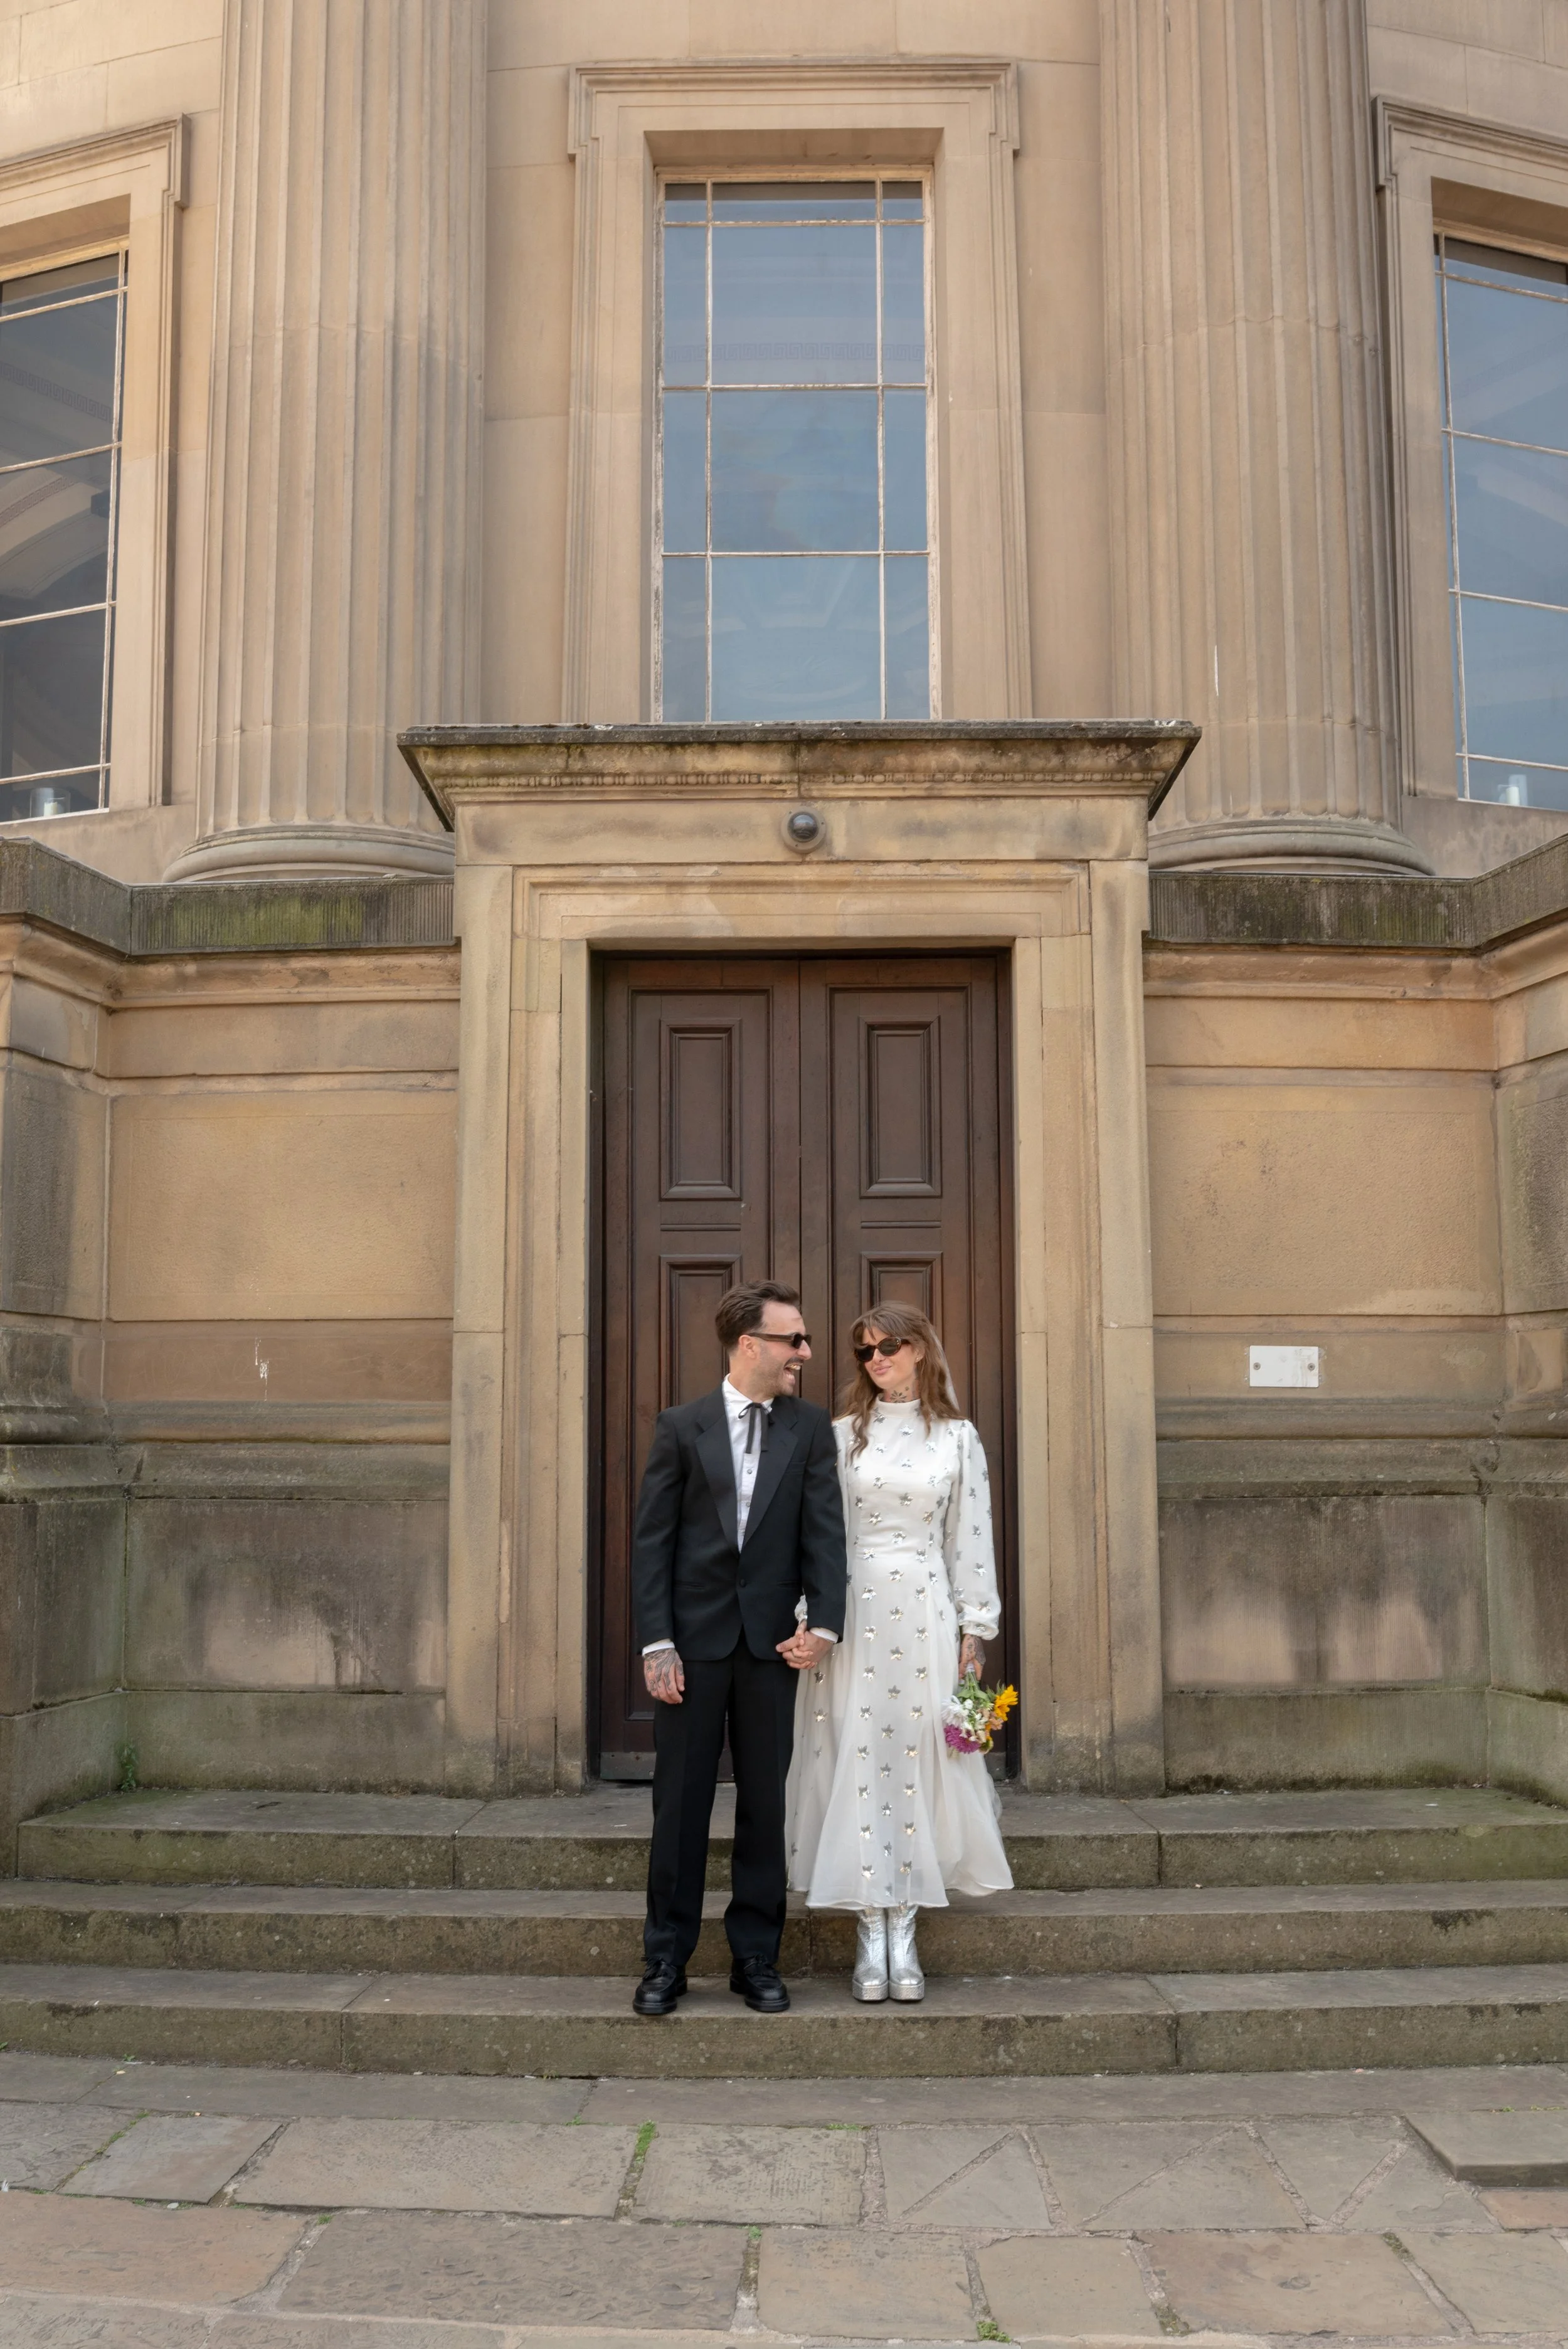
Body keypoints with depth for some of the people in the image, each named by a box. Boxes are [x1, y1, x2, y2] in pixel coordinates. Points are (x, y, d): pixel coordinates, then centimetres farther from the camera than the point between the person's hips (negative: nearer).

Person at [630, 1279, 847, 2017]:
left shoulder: (810, 1428, 5)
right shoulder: (681, 1428, 0)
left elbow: (824, 1531, -1)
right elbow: (651, 1539, -2)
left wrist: (823, 1623, -13)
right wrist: (656, 1643, -8)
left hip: (772, 1644, 2)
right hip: (693, 1640, -1)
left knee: (765, 1804, 8)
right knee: (680, 1803, 5)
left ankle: (756, 1958, 20)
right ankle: (666, 1961, 15)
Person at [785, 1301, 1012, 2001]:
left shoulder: (956, 1437, 6)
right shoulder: (843, 1436, 5)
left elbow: (969, 1536, 6)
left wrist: (975, 1628, 3)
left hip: (925, 1610, 0)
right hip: (852, 1610, 0)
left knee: (916, 1757, 1)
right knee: (857, 1758, 0)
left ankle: (904, 1931, 9)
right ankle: (871, 1933, 7)